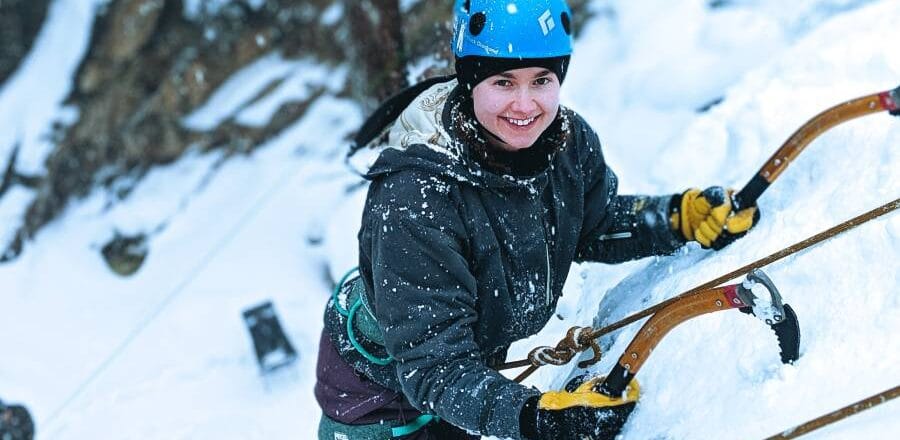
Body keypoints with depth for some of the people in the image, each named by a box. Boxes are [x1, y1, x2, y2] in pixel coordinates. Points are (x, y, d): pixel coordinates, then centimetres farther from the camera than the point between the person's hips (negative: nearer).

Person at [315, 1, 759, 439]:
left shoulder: (568, 142, -20)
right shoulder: (415, 195, -38)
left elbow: (597, 225, 2)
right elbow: (431, 366, -38)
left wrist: (682, 216, -15)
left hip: (475, 360, 6)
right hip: (377, 383, -5)